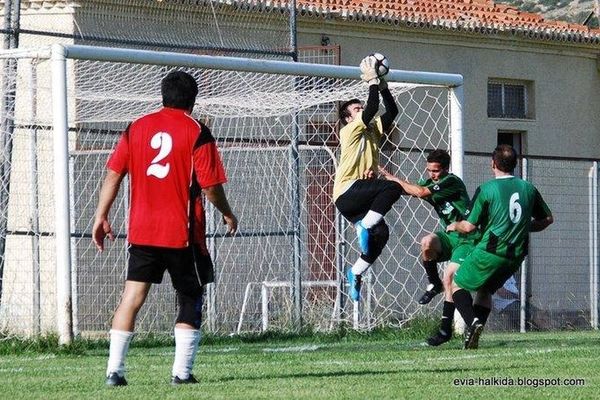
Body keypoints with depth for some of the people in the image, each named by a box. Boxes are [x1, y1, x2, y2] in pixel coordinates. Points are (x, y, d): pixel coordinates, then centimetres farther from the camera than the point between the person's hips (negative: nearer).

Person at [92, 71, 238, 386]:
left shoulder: (136, 128, 7)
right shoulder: (197, 133, -5)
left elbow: (113, 174, 4)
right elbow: (210, 186, -7)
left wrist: (101, 217, 8)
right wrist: (227, 214, 10)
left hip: (142, 231, 3)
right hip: (182, 232, -3)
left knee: (132, 297, 3)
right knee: (190, 300, 10)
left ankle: (114, 369, -5)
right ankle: (182, 372, 4)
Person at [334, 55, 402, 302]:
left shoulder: (373, 130, 21)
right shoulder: (350, 131, -1)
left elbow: (391, 111, 13)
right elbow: (371, 110, -14)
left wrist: (383, 86, 5)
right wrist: (372, 82, -8)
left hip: (359, 199, 8)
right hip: (347, 192, -8)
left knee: (380, 232, -8)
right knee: (393, 187, -25)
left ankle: (355, 274, 2)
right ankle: (364, 226, -21)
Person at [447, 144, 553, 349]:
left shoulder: (486, 190, -9)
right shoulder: (528, 188, 5)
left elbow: (469, 226, -7)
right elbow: (547, 219, 16)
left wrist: (454, 225, 14)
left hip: (490, 252, -5)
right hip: (516, 254, 5)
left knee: (458, 285, 10)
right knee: (485, 290, 23)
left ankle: (473, 321, -17)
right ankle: (473, 338, 9)